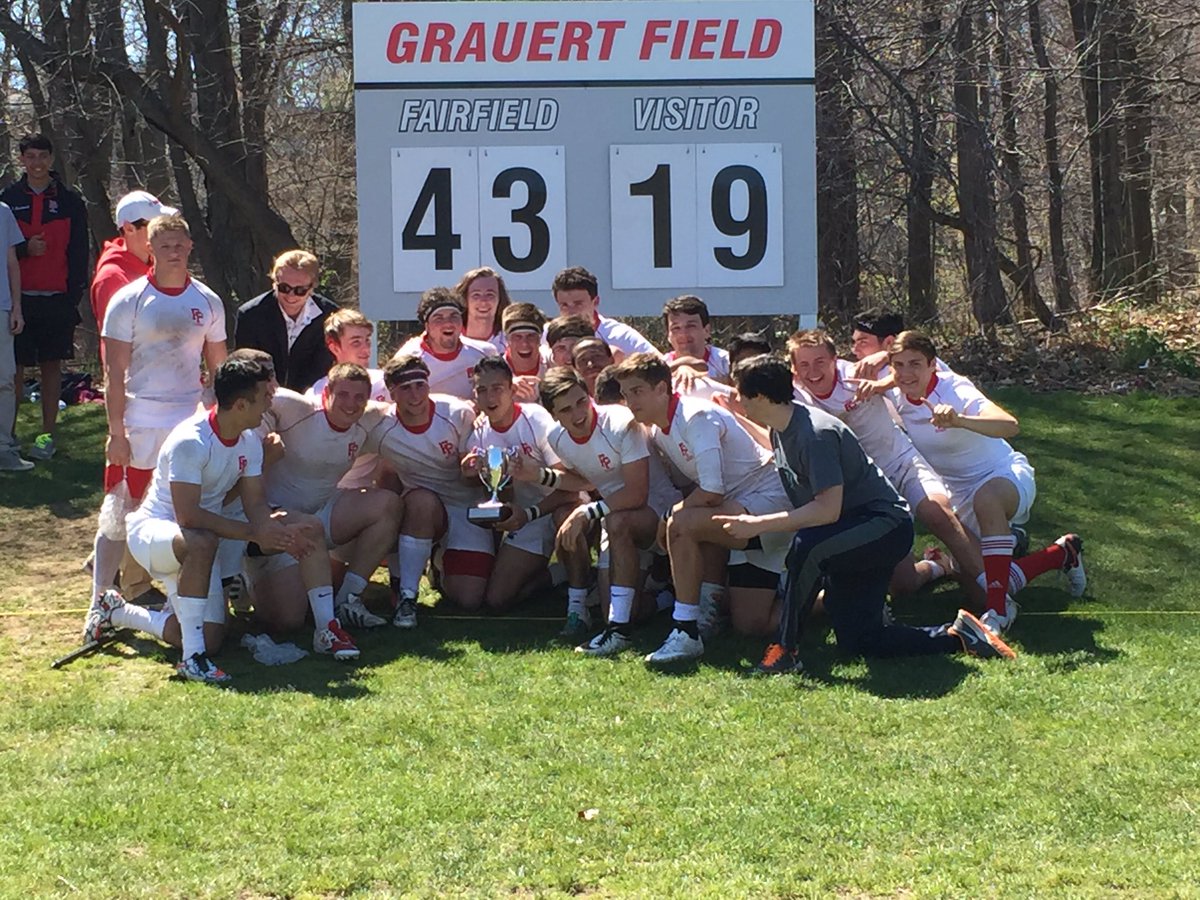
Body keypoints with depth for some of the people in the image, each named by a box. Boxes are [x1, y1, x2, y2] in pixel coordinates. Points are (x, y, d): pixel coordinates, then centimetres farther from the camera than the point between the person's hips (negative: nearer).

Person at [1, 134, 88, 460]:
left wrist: (75, 294, -3)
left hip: (57, 298, 0)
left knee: (51, 365, 5)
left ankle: (48, 433, 10)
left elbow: (79, 252, 5)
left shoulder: (69, 201, 5)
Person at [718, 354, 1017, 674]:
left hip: (886, 525, -10)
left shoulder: (816, 433, -25)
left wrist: (759, 524, -29)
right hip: (850, 536, 10)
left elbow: (828, 510, -31)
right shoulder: (781, 430, 4)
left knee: (808, 545, -37)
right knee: (858, 642, 4)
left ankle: (785, 651, -25)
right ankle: (957, 636, 15)